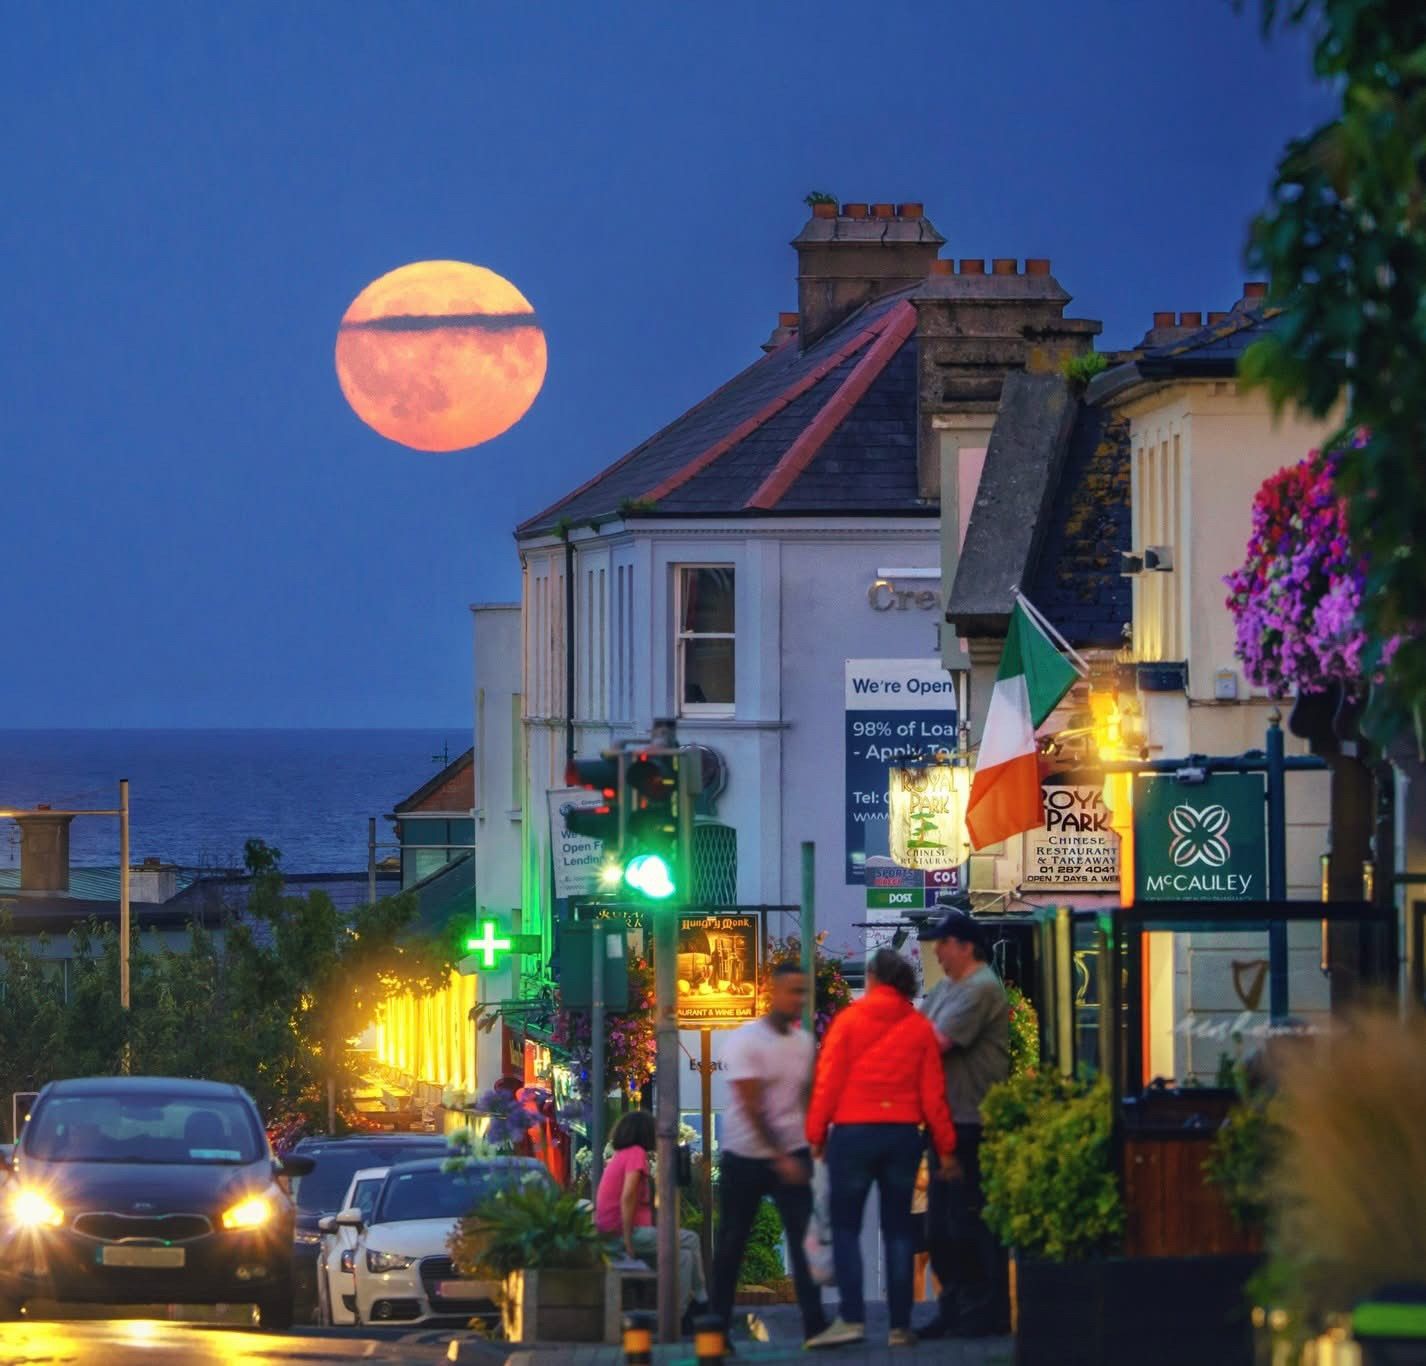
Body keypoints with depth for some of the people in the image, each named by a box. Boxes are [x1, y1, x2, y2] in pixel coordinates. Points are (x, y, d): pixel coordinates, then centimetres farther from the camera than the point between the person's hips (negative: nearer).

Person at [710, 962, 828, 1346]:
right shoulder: (745, 1041, -12)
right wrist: (780, 1157, -20)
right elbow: (752, 1106, -16)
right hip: (745, 1156, -3)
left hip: (792, 1155, 3)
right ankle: (718, 1325, 17)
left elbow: (808, 1098, 11)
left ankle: (815, 1325, -12)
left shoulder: (804, 1042, 3)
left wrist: (813, 1146, 0)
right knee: (731, 1243, 6)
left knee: (804, 1238, -9)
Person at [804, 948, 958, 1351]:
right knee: (898, 1229, 7)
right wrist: (945, 1147, 6)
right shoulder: (919, 1027, 3)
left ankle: (851, 1317, -10)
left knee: (846, 1227, 3)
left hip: (854, 1132, -3)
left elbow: (828, 1082, -5)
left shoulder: (850, 1020, -3)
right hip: (903, 1134, 3)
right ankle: (900, 1325, 4)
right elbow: (933, 1091, 2)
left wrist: (816, 1134, 2)